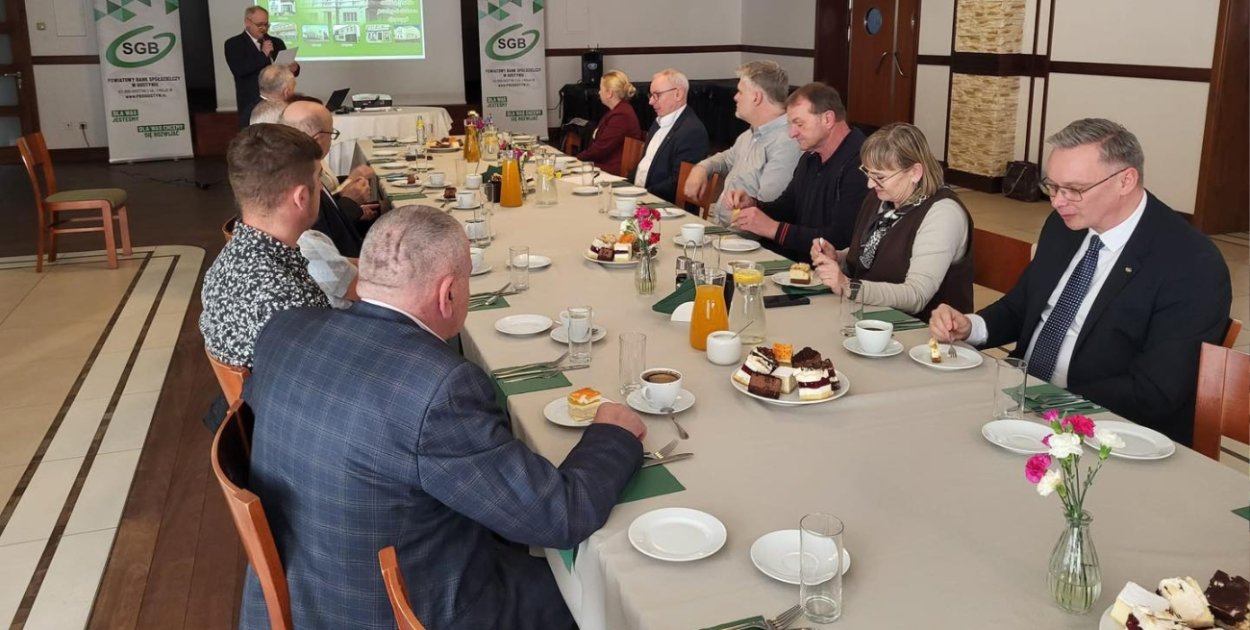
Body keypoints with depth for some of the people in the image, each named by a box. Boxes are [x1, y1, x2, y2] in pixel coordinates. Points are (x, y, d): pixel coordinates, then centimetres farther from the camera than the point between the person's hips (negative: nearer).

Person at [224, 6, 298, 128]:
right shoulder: (233, 44, 0)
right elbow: (239, 70, -16)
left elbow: (288, 66, 16)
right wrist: (262, 54, -17)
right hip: (252, 104, -4)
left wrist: (294, 68, -9)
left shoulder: (277, 42, 15)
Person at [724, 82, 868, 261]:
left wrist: (774, 229, -18)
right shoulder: (810, 158, 13)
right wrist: (752, 205, 2)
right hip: (799, 263, 9)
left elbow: (841, 239, -25)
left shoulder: (859, 165, -19)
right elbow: (786, 209, 23)